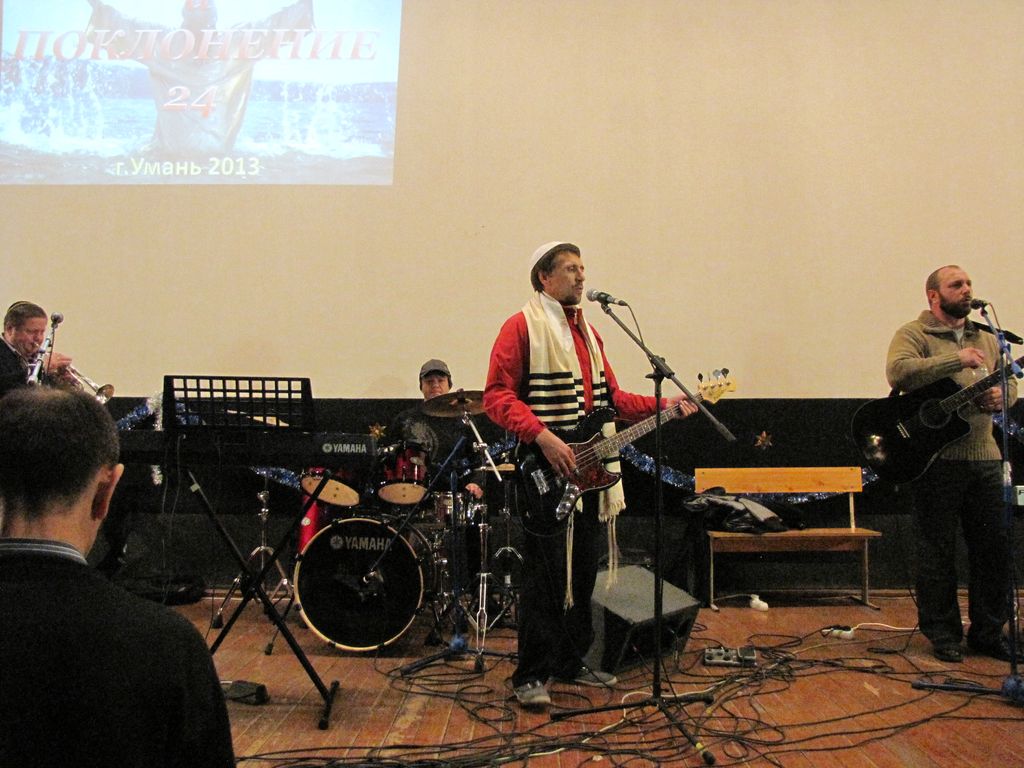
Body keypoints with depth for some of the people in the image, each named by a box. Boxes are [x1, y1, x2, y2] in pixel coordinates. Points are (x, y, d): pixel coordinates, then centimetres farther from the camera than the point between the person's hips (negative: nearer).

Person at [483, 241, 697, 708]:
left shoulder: (588, 332, 20)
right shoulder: (522, 327, -5)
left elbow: (611, 397, 21)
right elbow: (497, 395, -13)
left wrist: (662, 406, 8)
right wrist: (543, 436, -23)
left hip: (588, 470, 8)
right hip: (544, 473, -8)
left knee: (583, 572, 13)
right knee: (545, 575, -5)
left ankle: (570, 663, 26)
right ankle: (531, 677, 6)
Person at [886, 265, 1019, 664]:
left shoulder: (986, 339, 19)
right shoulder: (914, 334, -3)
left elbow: (1010, 381, 20)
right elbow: (898, 373, -21)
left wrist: (1000, 396, -4)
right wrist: (956, 359, -22)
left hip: (984, 455, 6)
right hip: (936, 456, -6)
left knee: (995, 546, 9)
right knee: (937, 549, 1)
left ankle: (987, 631, 22)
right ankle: (943, 634, 12)